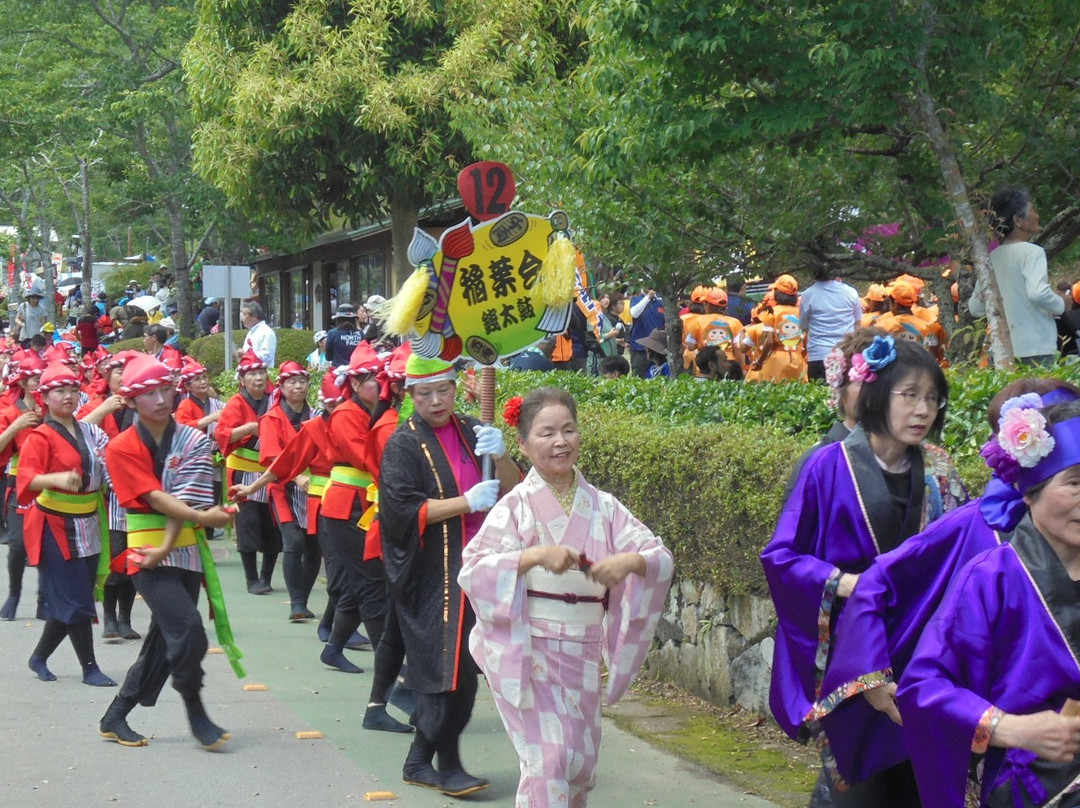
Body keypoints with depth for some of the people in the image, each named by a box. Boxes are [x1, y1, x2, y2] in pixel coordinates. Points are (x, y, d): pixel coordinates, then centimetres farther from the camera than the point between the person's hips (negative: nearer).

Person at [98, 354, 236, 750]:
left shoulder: (194, 441, 2)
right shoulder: (122, 448, -5)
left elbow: (187, 499, -9)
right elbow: (156, 498, -14)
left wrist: (167, 547, -20)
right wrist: (202, 517, -25)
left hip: (186, 551, 4)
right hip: (148, 554, -4)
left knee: (164, 641, 8)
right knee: (188, 631, -18)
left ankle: (115, 717, 23)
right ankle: (195, 714, -1)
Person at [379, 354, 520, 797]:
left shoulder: (470, 431, 9)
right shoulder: (403, 444, -6)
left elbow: (511, 490, 2)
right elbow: (403, 509, -15)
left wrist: (499, 455, -18)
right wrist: (468, 502, -21)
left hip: (474, 567, 6)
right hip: (431, 574, -6)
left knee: (453, 668, 10)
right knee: (449, 667, -9)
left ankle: (419, 761, 21)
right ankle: (448, 764, 3)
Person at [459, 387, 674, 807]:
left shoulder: (602, 506, 4)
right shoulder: (516, 506, -6)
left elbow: (662, 559, -1)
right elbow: (473, 569, -17)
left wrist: (631, 561, -23)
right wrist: (536, 556, -29)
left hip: (582, 654, 4)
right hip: (526, 650, -4)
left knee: (580, 761, 12)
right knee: (547, 757, -11)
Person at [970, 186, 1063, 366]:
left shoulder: (992, 257, 12)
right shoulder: (1032, 252, -8)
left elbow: (975, 307, 16)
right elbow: (1037, 292, -24)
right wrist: (1060, 305, -6)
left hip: (1001, 351, 7)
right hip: (1036, 350, -7)